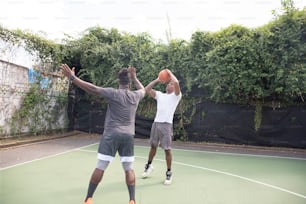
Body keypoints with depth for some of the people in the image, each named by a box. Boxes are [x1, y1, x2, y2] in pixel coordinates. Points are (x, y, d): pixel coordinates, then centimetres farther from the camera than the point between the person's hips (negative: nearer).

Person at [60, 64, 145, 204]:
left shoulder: (114, 93, -8)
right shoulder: (136, 95, 5)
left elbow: (93, 89, -14)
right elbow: (143, 90, 30)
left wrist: (72, 77, -10)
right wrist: (134, 77, 39)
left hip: (111, 134, -3)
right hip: (128, 136, 3)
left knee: (100, 167, 3)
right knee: (129, 169, 8)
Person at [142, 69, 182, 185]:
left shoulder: (176, 95, 2)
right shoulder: (159, 95, 16)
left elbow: (177, 82, -16)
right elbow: (147, 89, 11)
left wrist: (170, 73, -1)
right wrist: (157, 80, 11)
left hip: (166, 125, -5)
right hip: (156, 123, 5)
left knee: (167, 149, -2)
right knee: (153, 146, 16)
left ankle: (169, 173, 11)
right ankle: (149, 165, 35)